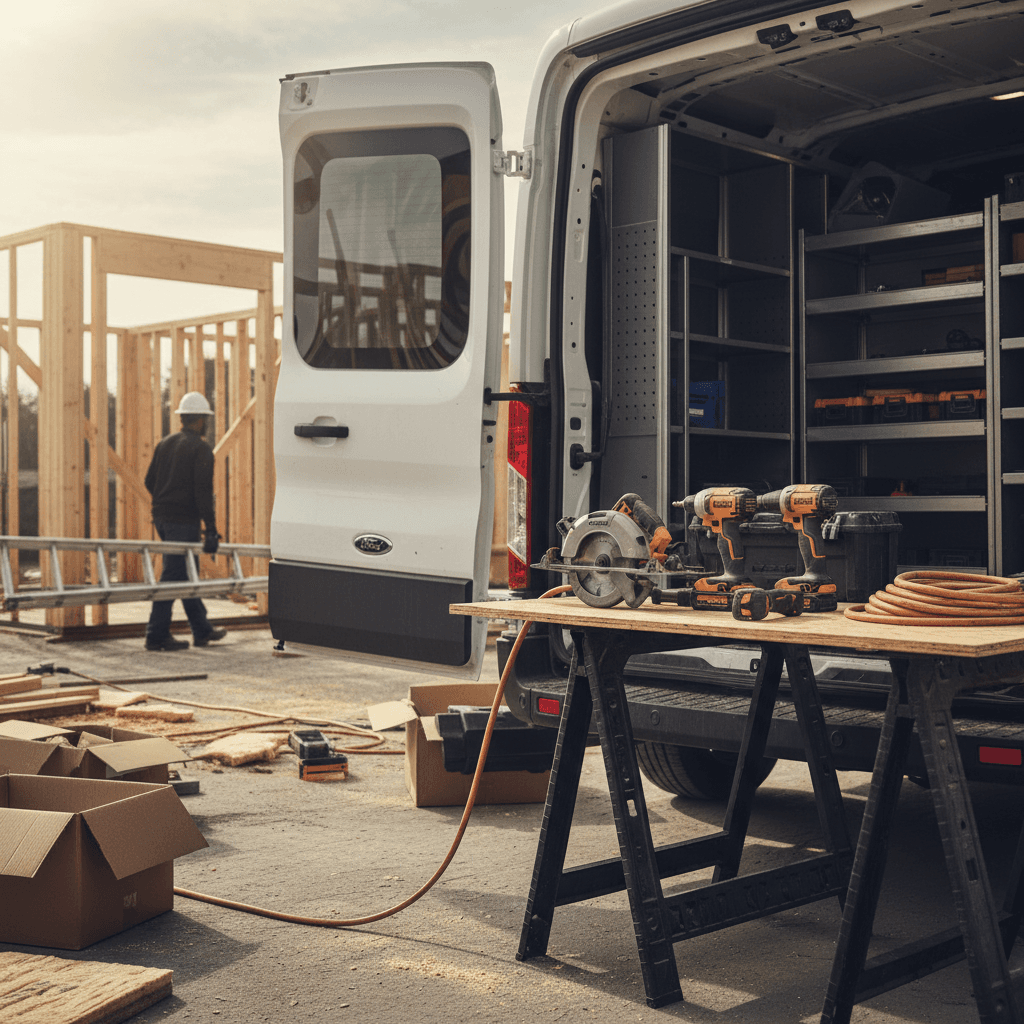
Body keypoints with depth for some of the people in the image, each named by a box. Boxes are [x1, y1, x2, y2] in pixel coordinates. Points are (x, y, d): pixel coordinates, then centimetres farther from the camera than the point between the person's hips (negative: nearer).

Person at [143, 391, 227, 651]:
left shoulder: (164, 444, 11)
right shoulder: (201, 449, -11)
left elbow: (149, 481, 14)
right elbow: (203, 492, -18)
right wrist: (211, 530, -17)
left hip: (162, 518, 8)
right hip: (184, 521, -8)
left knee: (183, 574, 15)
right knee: (173, 576, -4)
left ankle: (202, 630, 25)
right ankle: (157, 636, -3)